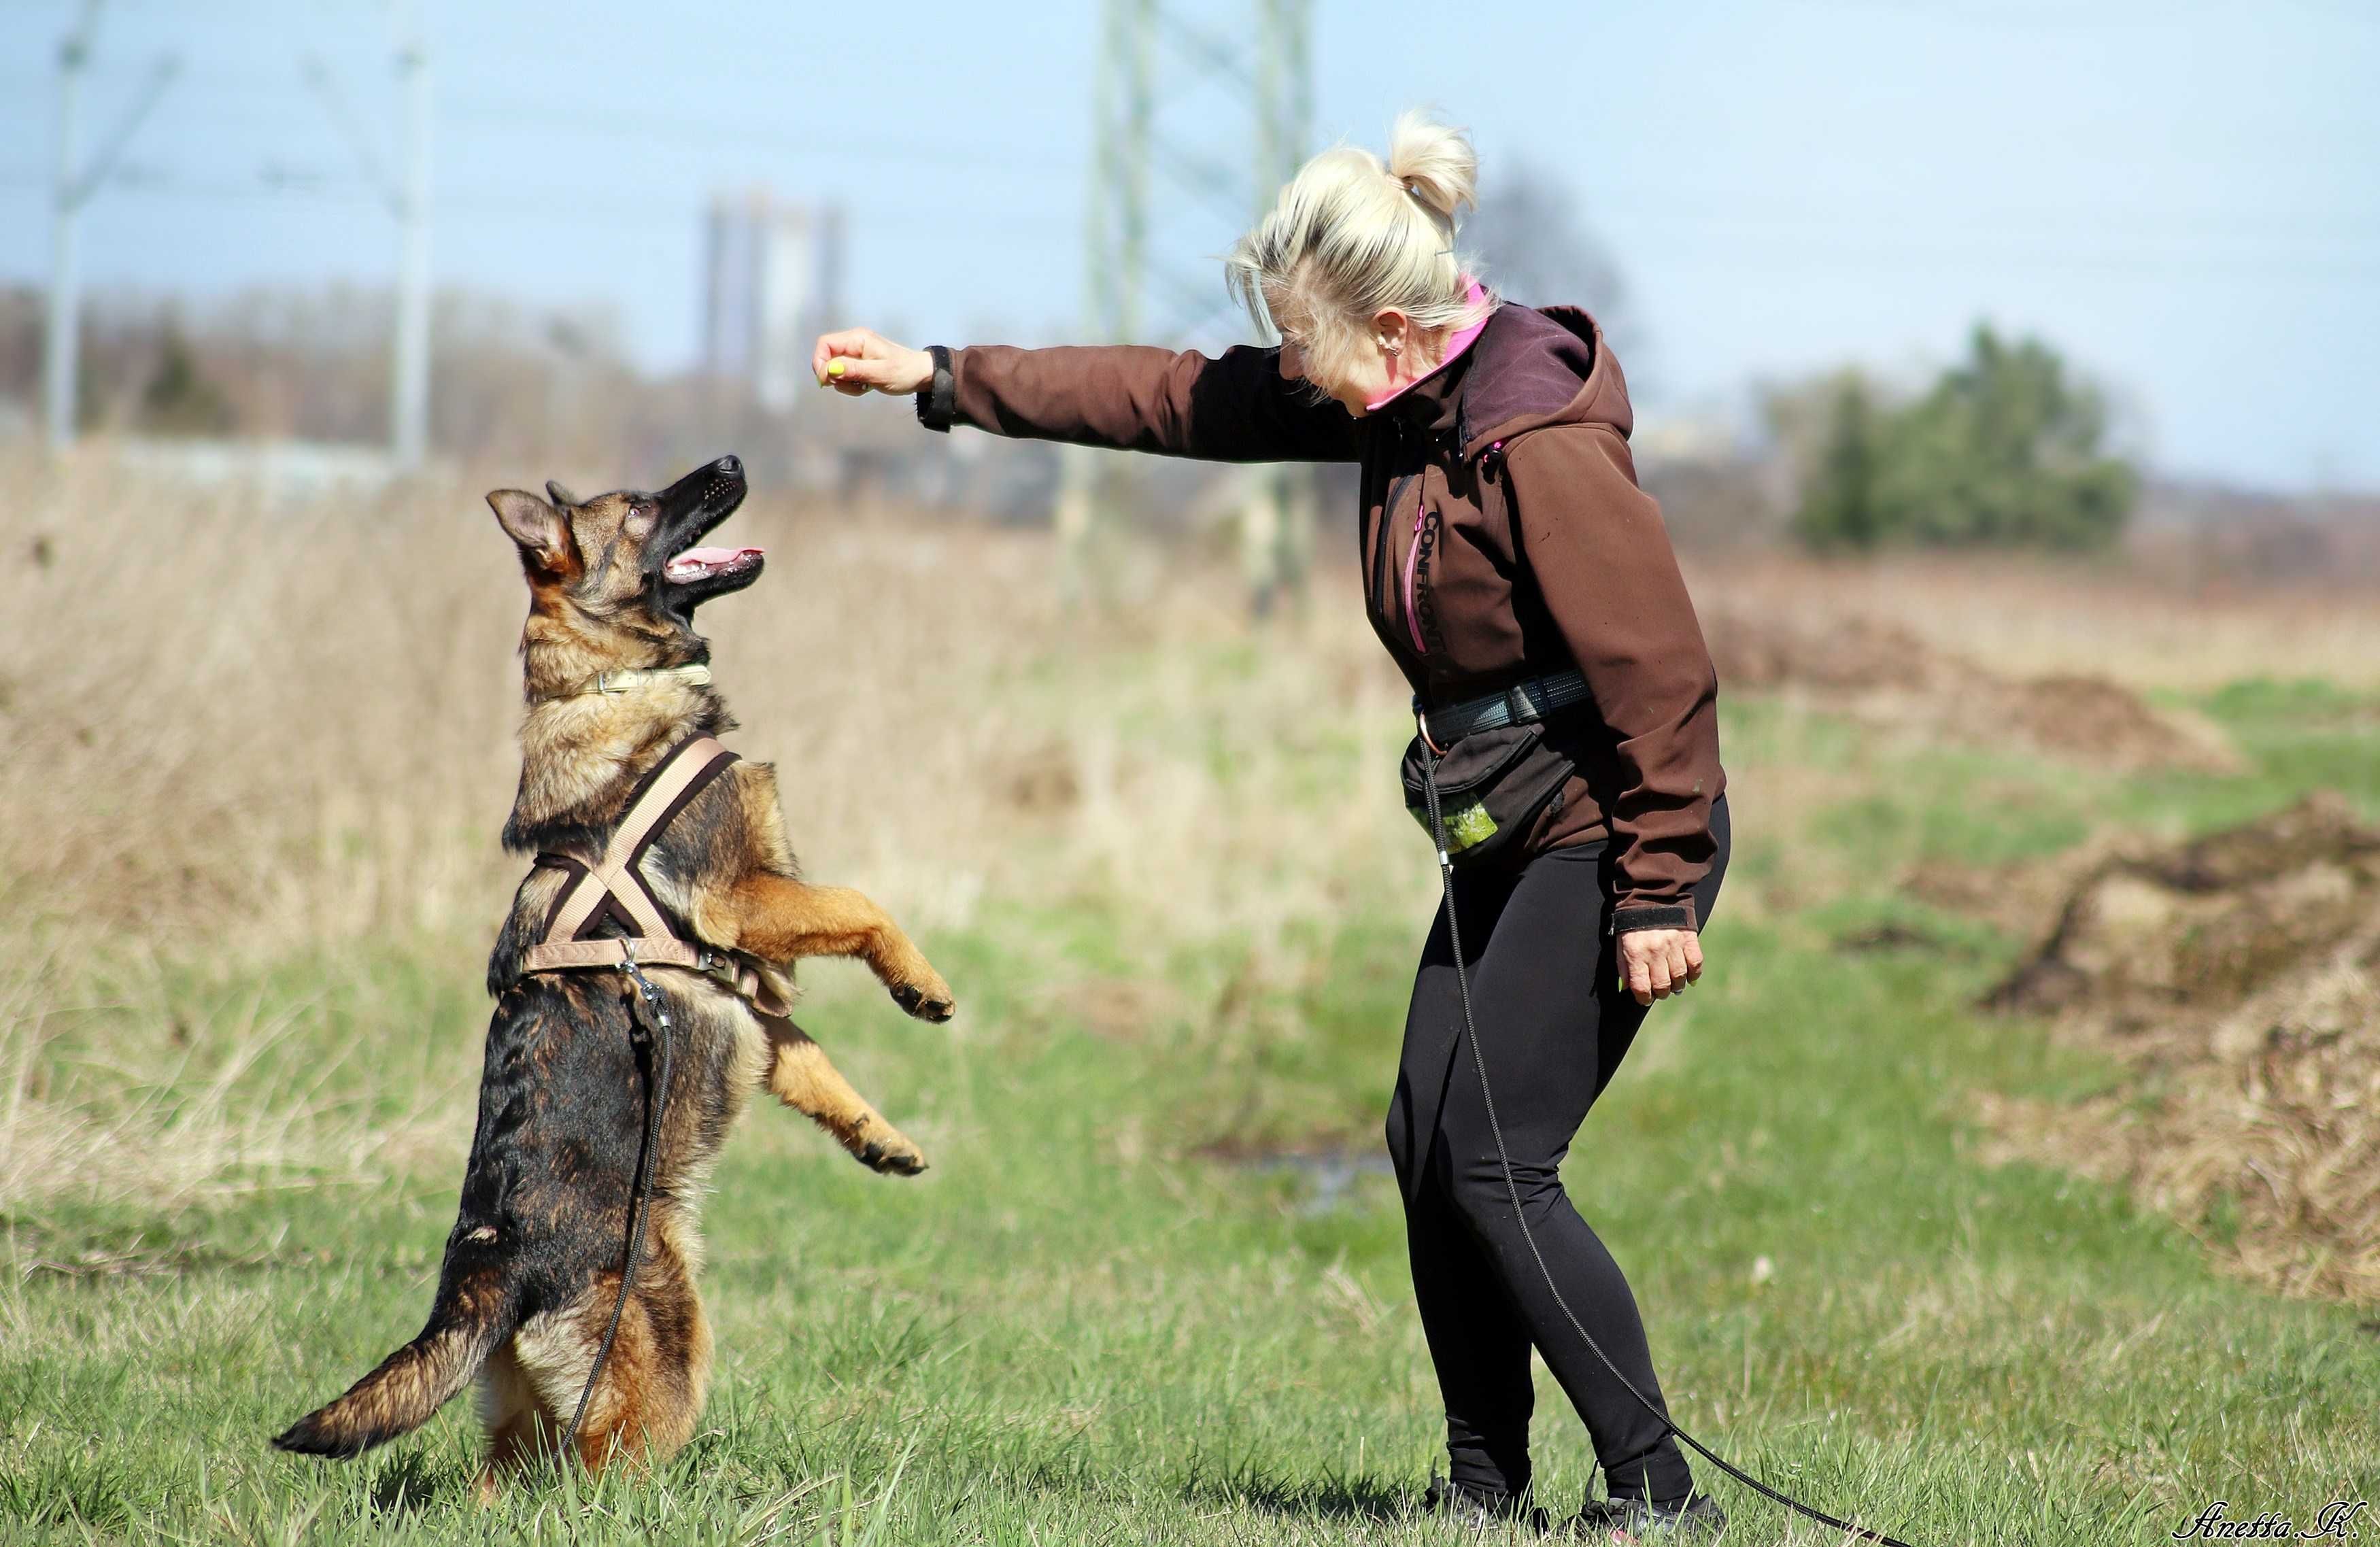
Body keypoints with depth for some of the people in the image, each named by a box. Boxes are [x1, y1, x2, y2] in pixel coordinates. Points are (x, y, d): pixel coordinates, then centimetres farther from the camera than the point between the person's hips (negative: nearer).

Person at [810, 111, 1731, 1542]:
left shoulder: (1541, 443, -23)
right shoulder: (1401, 403, 5)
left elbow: (1660, 671, -23)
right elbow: (1183, 400, 13)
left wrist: (1658, 894, -22)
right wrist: (945, 380, 13)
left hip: (1606, 836, -9)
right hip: (1507, 839, 9)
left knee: (1496, 1163, -12)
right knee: (1428, 1150, 7)